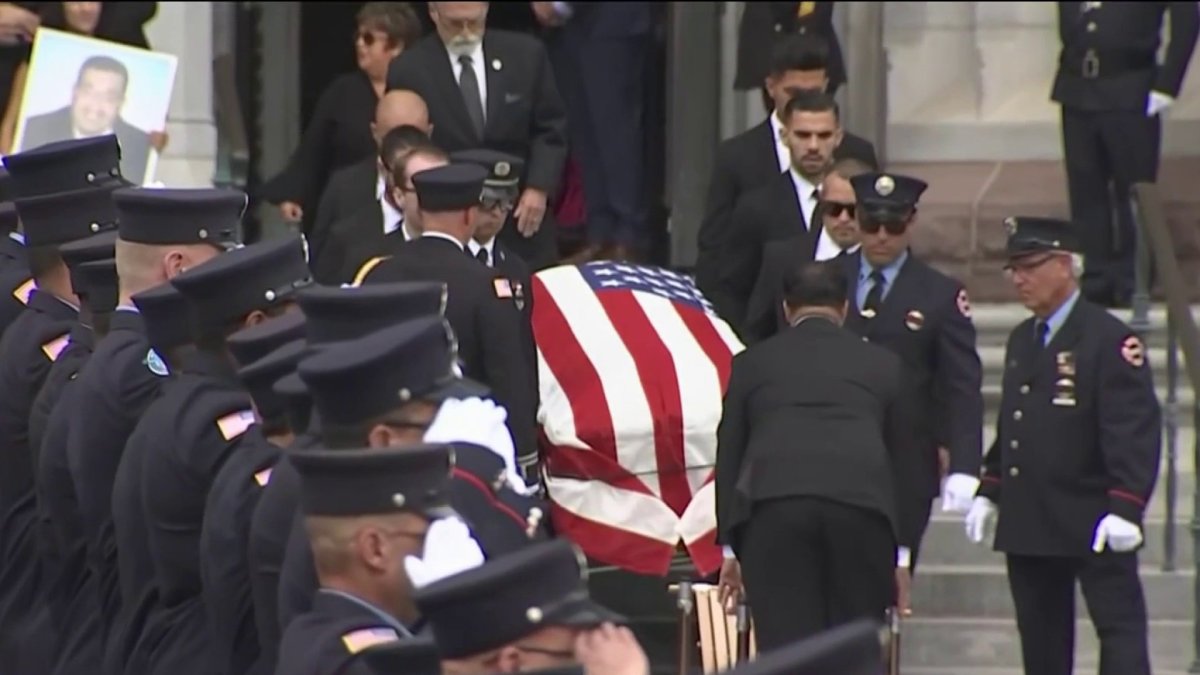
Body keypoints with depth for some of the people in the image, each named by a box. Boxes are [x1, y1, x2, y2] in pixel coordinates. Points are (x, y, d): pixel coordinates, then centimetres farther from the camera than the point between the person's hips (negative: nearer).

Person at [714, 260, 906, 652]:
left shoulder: (753, 362, 22)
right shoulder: (881, 365, 23)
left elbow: (729, 457, 23)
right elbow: (897, 456, 26)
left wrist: (730, 546, 30)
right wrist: (896, 557, 33)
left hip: (773, 505, -1)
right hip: (861, 502, 1)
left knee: (785, 647, -3)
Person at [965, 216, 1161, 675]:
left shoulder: (1110, 340, -10)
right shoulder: (1022, 340, 15)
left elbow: (1135, 430, -16)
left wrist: (1125, 508, -23)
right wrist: (988, 493, 16)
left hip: (1093, 522, -8)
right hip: (1028, 522, 8)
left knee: (1119, 625, -7)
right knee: (1041, 636, 10)